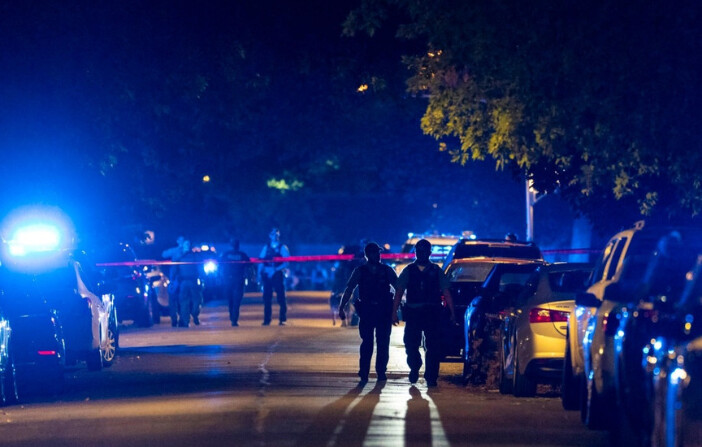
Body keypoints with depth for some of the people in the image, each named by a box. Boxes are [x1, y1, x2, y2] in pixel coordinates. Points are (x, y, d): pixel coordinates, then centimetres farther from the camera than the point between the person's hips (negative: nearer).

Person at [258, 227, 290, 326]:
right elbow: (261, 261, 9)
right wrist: (259, 274, -2)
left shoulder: (282, 247, 3)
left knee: (281, 298, -5)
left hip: (278, 275, -3)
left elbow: (286, 263, -5)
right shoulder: (266, 247, 12)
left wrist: (275, 269, -15)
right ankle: (266, 320, 6)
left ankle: (282, 319, -1)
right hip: (267, 275, 3)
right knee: (267, 298, 2)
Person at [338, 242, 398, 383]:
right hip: (367, 311, -1)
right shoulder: (360, 271, 5)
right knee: (367, 343, -6)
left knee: (383, 343, 1)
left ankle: (381, 372, 10)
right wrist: (341, 308, -7)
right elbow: (349, 290, 2)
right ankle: (363, 373, -3)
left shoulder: (387, 270, 8)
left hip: (384, 312, 1)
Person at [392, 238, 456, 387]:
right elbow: (399, 292, 5)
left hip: (433, 313, -1)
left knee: (433, 347, -5)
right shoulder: (408, 271, 10)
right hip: (413, 313, 1)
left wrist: (452, 313, -1)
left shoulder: (436, 271, 8)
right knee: (410, 344, -1)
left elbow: (446, 293, 6)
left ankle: (431, 377, 2)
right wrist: (394, 312, -5)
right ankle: (414, 368, 25)